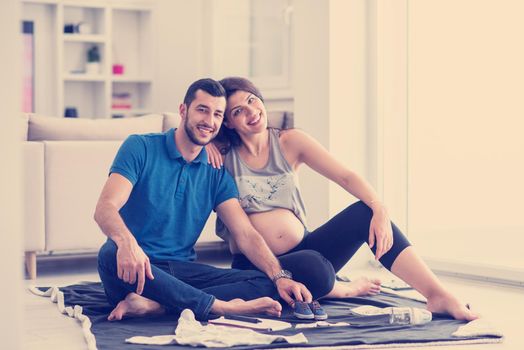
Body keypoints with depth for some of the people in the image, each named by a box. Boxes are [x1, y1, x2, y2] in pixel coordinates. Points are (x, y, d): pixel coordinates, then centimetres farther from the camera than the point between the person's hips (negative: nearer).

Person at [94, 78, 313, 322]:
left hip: (182, 272, 4)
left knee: (266, 285, -17)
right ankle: (221, 306, -36)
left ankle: (153, 305, -32)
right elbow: (105, 208, -16)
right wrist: (127, 242, -39)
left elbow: (246, 234, 2)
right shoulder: (141, 148, -2)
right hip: (135, 269, -4)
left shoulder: (216, 174, 11)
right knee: (111, 255, -39)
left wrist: (280, 277, -16)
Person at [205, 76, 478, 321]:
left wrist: (380, 211, -22)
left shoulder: (289, 142, 4)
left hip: (302, 249, 4)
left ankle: (438, 296, -24)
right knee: (313, 268, -38)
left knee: (365, 212, -19)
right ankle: (346, 289, -1)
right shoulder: (220, 154, -2)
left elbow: (346, 177, -4)